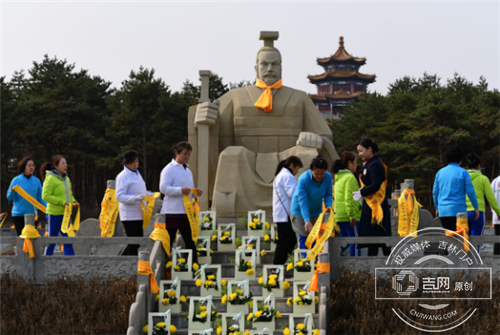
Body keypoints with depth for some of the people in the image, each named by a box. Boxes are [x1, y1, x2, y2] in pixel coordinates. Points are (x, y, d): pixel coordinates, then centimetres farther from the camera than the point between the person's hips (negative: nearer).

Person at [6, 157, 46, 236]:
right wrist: (12, 191, -23)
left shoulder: (37, 181, 7)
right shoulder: (16, 180, -1)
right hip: (19, 214, -3)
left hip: (33, 214, 3)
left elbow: (40, 198, 10)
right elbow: (9, 198, -2)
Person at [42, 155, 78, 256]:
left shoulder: (66, 178, 13)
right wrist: (62, 202, -20)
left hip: (66, 213, 7)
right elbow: (45, 196, -16)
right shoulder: (51, 179, -10)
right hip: (54, 213, -7)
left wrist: (73, 201, 3)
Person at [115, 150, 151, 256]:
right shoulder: (123, 176, -9)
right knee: (134, 243, -7)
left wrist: (151, 195, 10)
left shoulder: (137, 173, 17)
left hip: (138, 214, 8)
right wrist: (135, 198, -28)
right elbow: (119, 196, -16)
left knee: (137, 242, 11)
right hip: (129, 214, -8)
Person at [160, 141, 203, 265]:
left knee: (190, 242, 7)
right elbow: (163, 188, -17)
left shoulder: (188, 170, 19)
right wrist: (181, 190, -26)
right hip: (172, 212, -7)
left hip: (186, 212, 7)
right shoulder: (169, 169, -6)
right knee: (168, 243, 0)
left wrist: (197, 192, 4)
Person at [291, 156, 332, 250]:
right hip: (301, 212, -4)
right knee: (304, 239, -4)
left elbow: (328, 195, -4)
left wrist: (329, 206, -26)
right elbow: (303, 202, -30)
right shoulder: (303, 179, -28)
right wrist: (307, 221, -38)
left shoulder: (328, 177, -15)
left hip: (316, 212, 4)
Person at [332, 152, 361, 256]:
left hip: (339, 215, 9)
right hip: (348, 215, -9)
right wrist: (352, 216, -19)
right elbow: (349, 199, -19)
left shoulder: (339, 177, 18)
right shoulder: (350, 177, -11)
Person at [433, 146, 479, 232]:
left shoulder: (440, 172, 10)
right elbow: (470, 191, -5)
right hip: (458, 210, -4)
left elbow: (435, 192, 12)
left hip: (443, 211, 4)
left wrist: (437, 208, 24)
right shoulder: (463, 172, -2)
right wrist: (476, 207, 5)